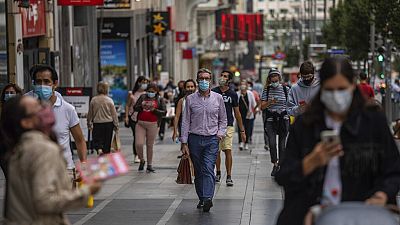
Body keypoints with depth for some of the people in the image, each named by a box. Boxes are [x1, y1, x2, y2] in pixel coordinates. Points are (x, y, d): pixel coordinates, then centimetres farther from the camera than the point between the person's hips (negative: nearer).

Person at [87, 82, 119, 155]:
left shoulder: (93, 100, -3)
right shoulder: (109, 100, -7)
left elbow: (90, 113, 5)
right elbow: (114, 114, -4)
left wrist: (89, 124, 19)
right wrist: (116, 125, 5)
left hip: (97, 124, 0)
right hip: (108, 123, 0)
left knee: (97, 140, 7)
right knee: (107, 141, 11)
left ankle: (99, 149, -22)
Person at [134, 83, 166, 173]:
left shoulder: (159, 99, 7)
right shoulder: (143, 97, 12)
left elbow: (164, 112, 1)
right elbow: (135, 108, 7)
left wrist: (154, 110, -13)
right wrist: (141, 106, -13)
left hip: (152, 124, -1)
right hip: (140, 123, 1)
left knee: (150, 145, 4)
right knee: (138, 144, -9)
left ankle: (149, 165, 14)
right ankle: (142, 160, 17)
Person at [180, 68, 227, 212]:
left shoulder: (218, 98, 6)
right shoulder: (190, 99, 4)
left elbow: (223, 119, 15)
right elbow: (185, 121, 4)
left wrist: (220, 133, -2)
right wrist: (184, 143, -1)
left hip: (212, 139, -1)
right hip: (195, 139, 1)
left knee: (208, 169, -15)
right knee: (198, 172, 6)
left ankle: (208, 198, -24)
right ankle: (201, 199, 15)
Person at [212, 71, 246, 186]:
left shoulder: (232, 94, 4)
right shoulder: (213, 92, 3)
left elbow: (237, 113, 9)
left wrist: (242, 130, 9)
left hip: (228, 126, -1)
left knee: (228, 150, -10)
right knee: (216, 151, 8)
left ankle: (229, 177, -8)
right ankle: (218, 173, 25)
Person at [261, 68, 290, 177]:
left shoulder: (285, 89, 3)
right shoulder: (267, 90, 5)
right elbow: (262, 106, 4)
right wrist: (270, 102, -14)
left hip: (283, 119, 0)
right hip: (270, 120, 0)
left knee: (282, 144, 2)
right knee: (272, 143, -11)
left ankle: (280, 164, 15)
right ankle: (275, 164, 2)